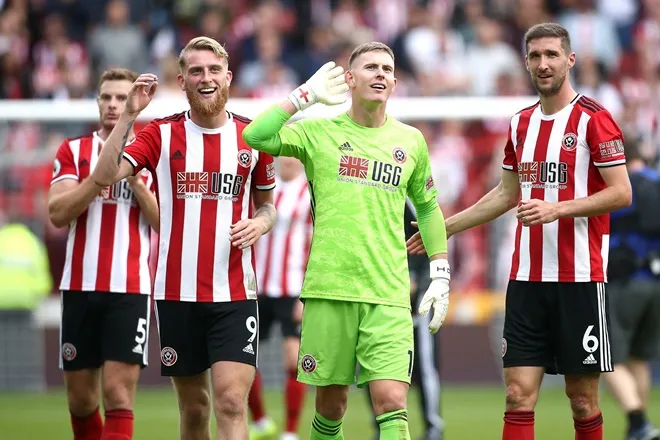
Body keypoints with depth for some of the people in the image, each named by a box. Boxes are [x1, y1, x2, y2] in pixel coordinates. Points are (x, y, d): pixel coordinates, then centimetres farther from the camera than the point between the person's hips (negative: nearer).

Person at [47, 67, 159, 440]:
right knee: (80, 396, 8)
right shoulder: (73, 151, 9)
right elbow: (58, 213, -5)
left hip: (131, 288, -2)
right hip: (81, 286, 2)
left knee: (118, 392, -12)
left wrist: (134, 178, -11)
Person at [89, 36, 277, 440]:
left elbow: (267, 205, 18)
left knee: (231, 402, -14)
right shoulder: (162, 134, 1)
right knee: (193, 405, 9)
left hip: (235, 293, -1)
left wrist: (259, 224, -5)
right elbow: (104, 176, -12)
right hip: (177, 293, 1)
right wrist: (129, 114, -18)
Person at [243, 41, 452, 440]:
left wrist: (441, 275, 14)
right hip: (329, 288, -1)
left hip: (389, 295, 1)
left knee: (392, 403, -12)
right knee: (331, 403, 6)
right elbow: (255, 137, -11)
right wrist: (305, 96, -6)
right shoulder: (319, 132, 4)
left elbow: (427, 207, 22)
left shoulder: (411, 140, 11)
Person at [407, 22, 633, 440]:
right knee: (519, 394, -3)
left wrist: (557, 209, -20)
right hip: (526, 278, 5)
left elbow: (621, 193, -10)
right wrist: (444, 227, 24)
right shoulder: (521, 123, 14)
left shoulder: (594, 119, -6)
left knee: (583, 398, 1)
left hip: (580, 279, -5)